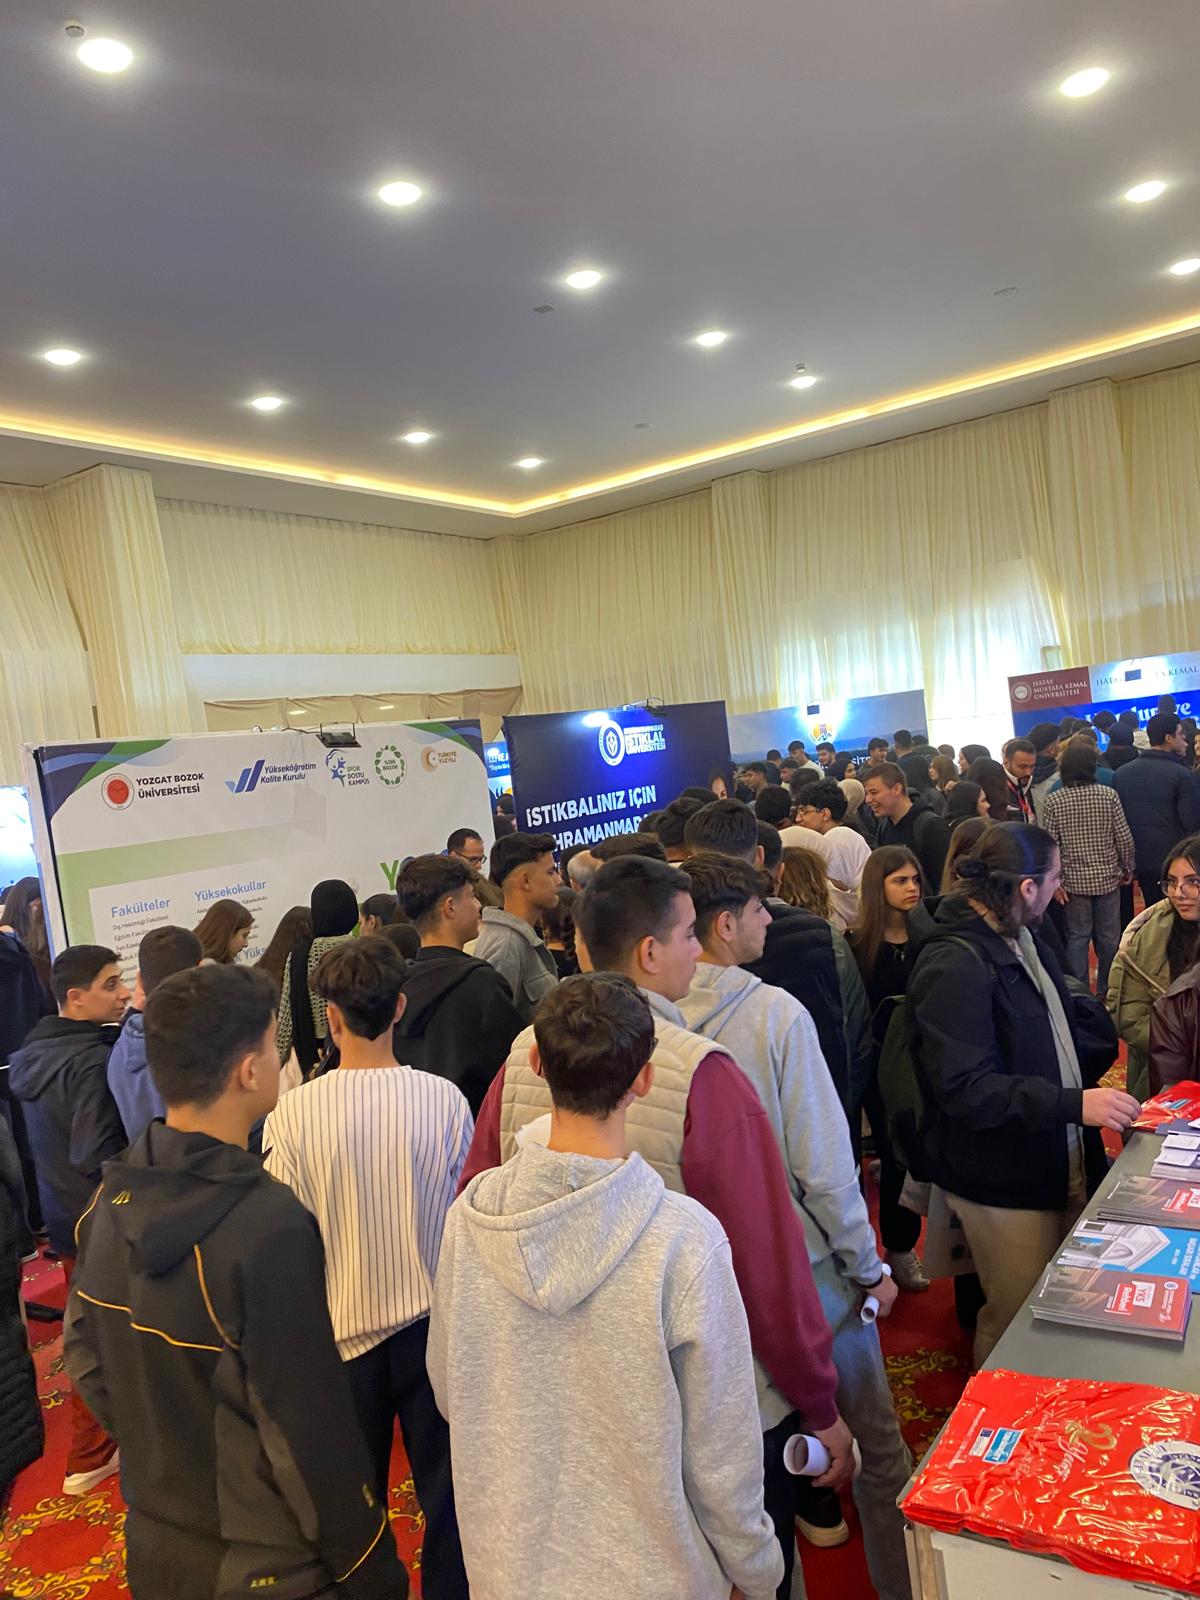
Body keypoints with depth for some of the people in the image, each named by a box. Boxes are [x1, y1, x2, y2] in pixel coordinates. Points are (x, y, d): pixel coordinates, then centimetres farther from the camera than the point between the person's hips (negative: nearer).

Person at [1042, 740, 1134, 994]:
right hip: (1107, 878, 0)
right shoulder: (1108, 795, -9)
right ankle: (1107, 991, 23)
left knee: (1077, 937, 9)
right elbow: (1124, 838, -6)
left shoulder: (1053, 801, -10)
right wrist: (1127, 870, 9)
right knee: (1108, 936, 13)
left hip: (1074, 880, 0)